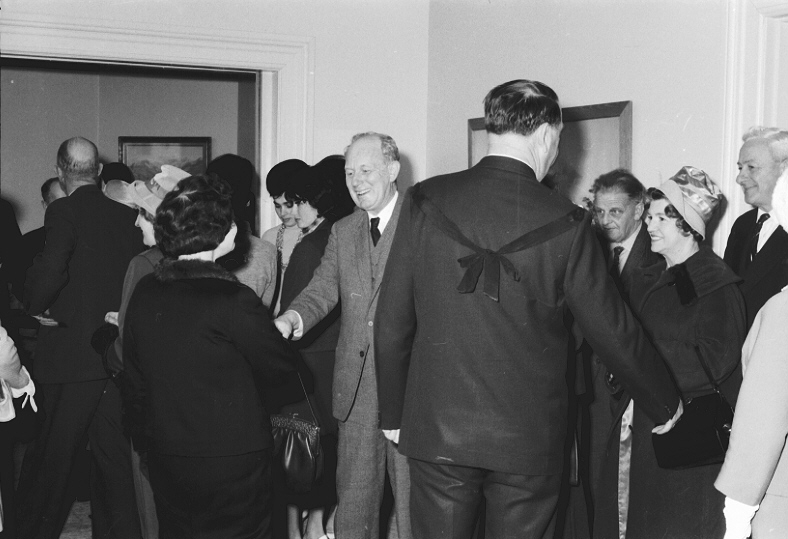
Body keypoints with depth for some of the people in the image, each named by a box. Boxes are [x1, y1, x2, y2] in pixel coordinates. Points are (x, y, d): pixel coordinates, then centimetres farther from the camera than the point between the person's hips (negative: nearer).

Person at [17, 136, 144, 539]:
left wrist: (34, 308, -8)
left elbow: (51, 268, -24)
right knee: (114, 457, 13)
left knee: (50, 460, 6)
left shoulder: (64, 212, -10)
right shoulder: (128, 216, 5)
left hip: (70, 354, -5)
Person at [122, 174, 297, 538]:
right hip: (233, 463, -6)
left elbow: (134, 383, 9)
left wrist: (145, 440, 20)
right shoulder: (233, 299, -21)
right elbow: (283, 370, -9)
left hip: (165, 463, 6)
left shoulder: (144, 293, -1)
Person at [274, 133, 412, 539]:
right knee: (352, 494, 13)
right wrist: (292, 318, -16)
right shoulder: (342, 233, 14)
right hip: (356, 387, 5)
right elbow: (322, 290, 5)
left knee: (411, 493, 4)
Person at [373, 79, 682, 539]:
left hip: (436, 430, 1)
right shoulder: (564, 223, -10)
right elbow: (614, 332, -2)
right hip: (529, 440, -1)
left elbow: (392, 323, -2)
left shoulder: (426, 203, -5)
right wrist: (666, 405, 14)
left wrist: (393, 412, 11)